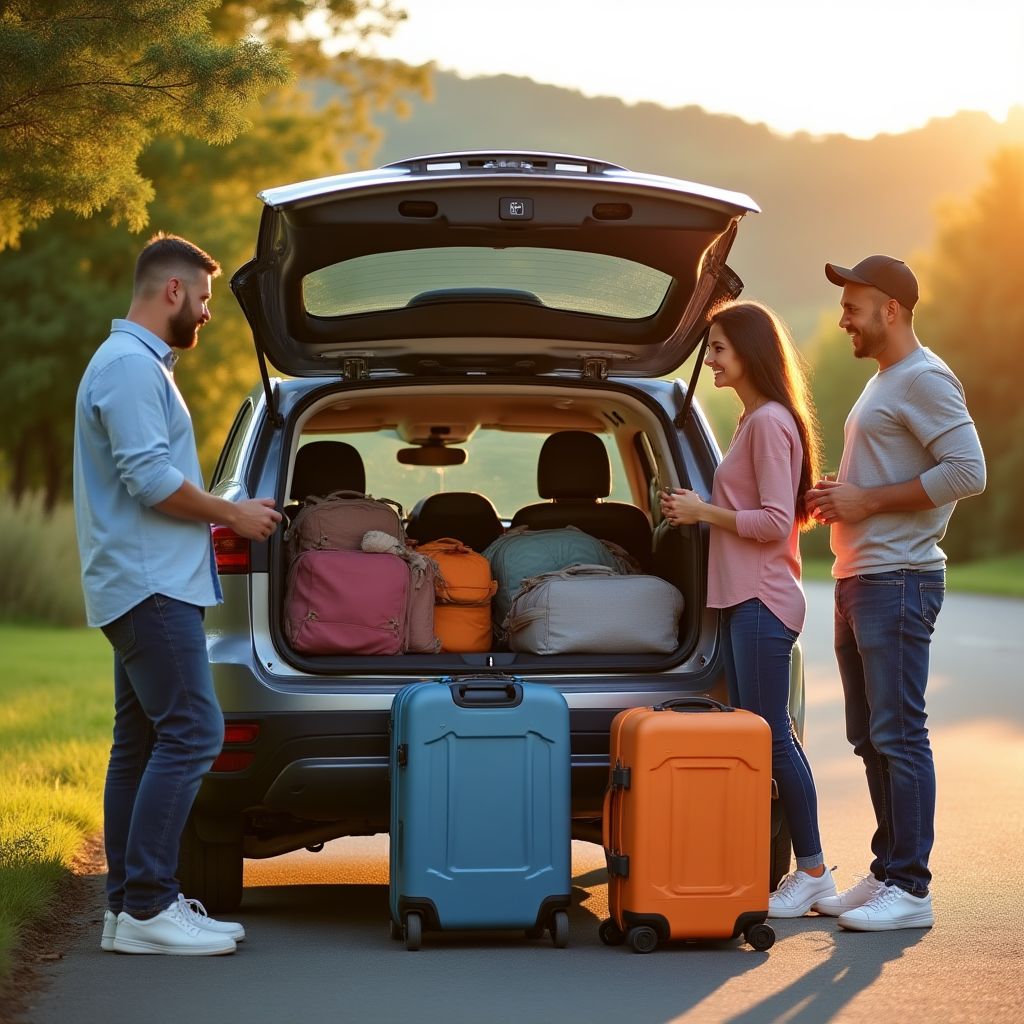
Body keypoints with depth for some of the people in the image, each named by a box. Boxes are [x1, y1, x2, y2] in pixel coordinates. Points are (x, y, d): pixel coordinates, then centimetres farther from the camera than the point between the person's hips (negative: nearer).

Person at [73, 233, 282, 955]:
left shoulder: (138, 364, 22)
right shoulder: (132, 366, -13)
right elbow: (152, 478, -21)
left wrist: (225, 513, 20)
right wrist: (233, 515, -9)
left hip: (147, 586, 11)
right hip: (150, 584, -11)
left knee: (143, 744, 9)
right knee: (192, 733, -15)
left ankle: (130, 907, 10)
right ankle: (147, 905, -16)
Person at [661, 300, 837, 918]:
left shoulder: (770, 421, -13)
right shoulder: (755, 419, 18)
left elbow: (775, 522, -19)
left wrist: (705, 513, -12)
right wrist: (699, 511, 12)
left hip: (763, 601, -10)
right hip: (743, 597, 10)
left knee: (770, 735, -7)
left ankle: (813, 872, -2)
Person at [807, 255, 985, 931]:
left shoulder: (924, 379, -12)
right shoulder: (883, 382, 20)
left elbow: (967, 472, -22)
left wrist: (869, 500, -18)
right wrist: (840, 497, 10)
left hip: (898, 580, -11)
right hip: (860, 579, 11)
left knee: (899, 734, -10)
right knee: (871, 736, 13)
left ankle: (910, 889, -8)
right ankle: (886, 874, 19)